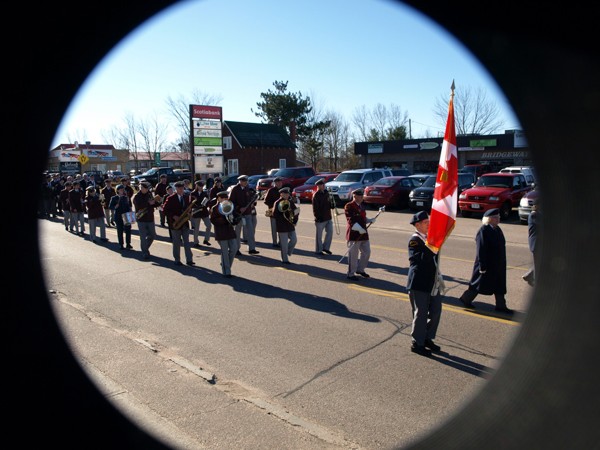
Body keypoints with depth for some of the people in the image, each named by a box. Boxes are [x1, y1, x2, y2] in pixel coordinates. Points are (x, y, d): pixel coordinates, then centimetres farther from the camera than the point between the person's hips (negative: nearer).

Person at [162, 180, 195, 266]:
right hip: (175, 223, -4)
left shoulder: (186, 197, 7)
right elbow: (165, 210, -8)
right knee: (176, 243, 5)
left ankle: (189, 260, 7)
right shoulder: (170, 198, -7)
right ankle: (177, 260, 15)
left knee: (186, 242, 5)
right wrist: (174, 216, -18)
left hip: (185, 223, 4)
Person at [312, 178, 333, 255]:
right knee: (319, 235, 5)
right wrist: (317, 217, -20)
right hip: (320, 218, -7)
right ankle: (318, 250, 17)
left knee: (330, 231, 9)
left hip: (328, 217, 7)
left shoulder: (326, 193, 8)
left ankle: (325, 247, 23)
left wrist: (331, 205, -3)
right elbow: (315, 208, -16)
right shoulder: (316, 195, -14)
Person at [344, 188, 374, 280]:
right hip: (353, 234, -8)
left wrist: (370, 220, 3)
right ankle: (350, 274, 13)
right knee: (353, 255, 0)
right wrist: (359, 229, -28)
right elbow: (350, 220, -19)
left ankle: (360, 269, 33)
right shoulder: (349, 206, -12)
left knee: (366, 252, 15)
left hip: (363, 233, 8)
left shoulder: (362, 206, 14)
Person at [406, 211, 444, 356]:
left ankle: (427, 338, 29)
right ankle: (416, 343, 15)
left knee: (436, 311, 13)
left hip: (432, 281, 8)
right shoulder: (415, 240, -13)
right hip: (419, 283, -8)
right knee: (420, 313, 1)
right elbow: (422, 258, -25)